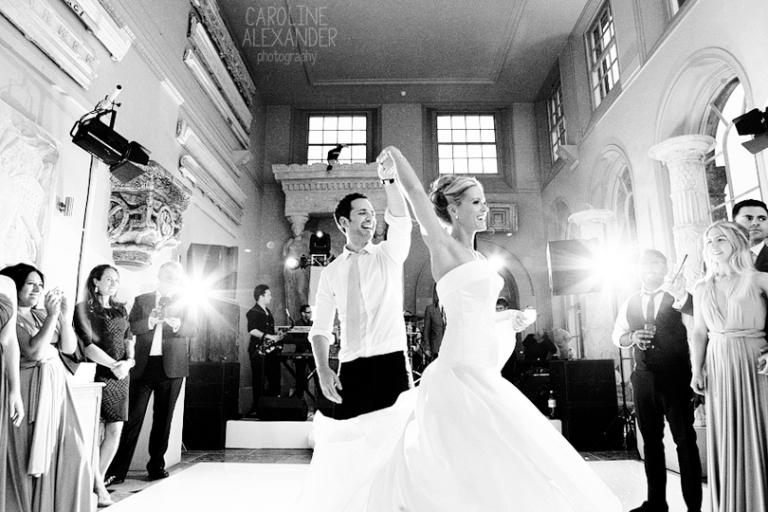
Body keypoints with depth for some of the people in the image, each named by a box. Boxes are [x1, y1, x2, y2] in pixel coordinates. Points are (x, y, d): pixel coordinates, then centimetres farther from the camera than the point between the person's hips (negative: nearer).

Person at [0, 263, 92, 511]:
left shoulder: (43, 315, 14)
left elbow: (69, 348, 8)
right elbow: (34, 351, -16)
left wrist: (63, 315, -3)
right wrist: (52, 315, -17)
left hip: (57, 388, 6)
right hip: (30, 389, -5)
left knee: (71, 456, 3)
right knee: (30, 460, 0)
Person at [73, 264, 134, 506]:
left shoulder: (121, 310, 16)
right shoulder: (83, 308, -2)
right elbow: (87, 345, -10)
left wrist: (128, 361, -5)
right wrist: (113, 364, -17)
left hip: (121, 376, 6)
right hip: (98, 374, -5)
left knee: (115, 431, 3)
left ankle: (97, 481, 17)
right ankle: (99, 486, 6)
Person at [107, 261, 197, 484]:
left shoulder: (185, 303, 11)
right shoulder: (142, 300, 12)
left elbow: (194, 329, -3)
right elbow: (131, 327, -1)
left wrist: (175, 323, -23)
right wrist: (152, 320, -19)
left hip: (171, 367, 1)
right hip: (143, 365, 0)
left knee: (163, 418, 7)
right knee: (133, 417, -2)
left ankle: (157, 465, 18)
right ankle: (117, 469, 4)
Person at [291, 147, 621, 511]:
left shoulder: (475, 256, 16)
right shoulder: (443, 246, -7)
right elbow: (415, 191, -11)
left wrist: (508, 317, 17)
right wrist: (392, 156, 5)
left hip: (483, 372, 8)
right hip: (461, 373, -8)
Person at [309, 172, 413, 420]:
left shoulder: (388, 255, 8)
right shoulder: (331, 272, 11)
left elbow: (400, 221, -12)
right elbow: (320, 327, 9)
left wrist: (389, 181, -27)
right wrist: (323, 369, -5)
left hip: (392, 362, -1)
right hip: (351, 368, 1)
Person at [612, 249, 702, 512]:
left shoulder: (678, 296, -4)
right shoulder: (629, 303, 9)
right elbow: (616, 335, 13)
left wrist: (680, 294, -41)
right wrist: (631, 337, -9)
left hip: (675, 377, -4)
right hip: (644, 379, 5)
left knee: (685, 439, 1)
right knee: (651, 440, 13)